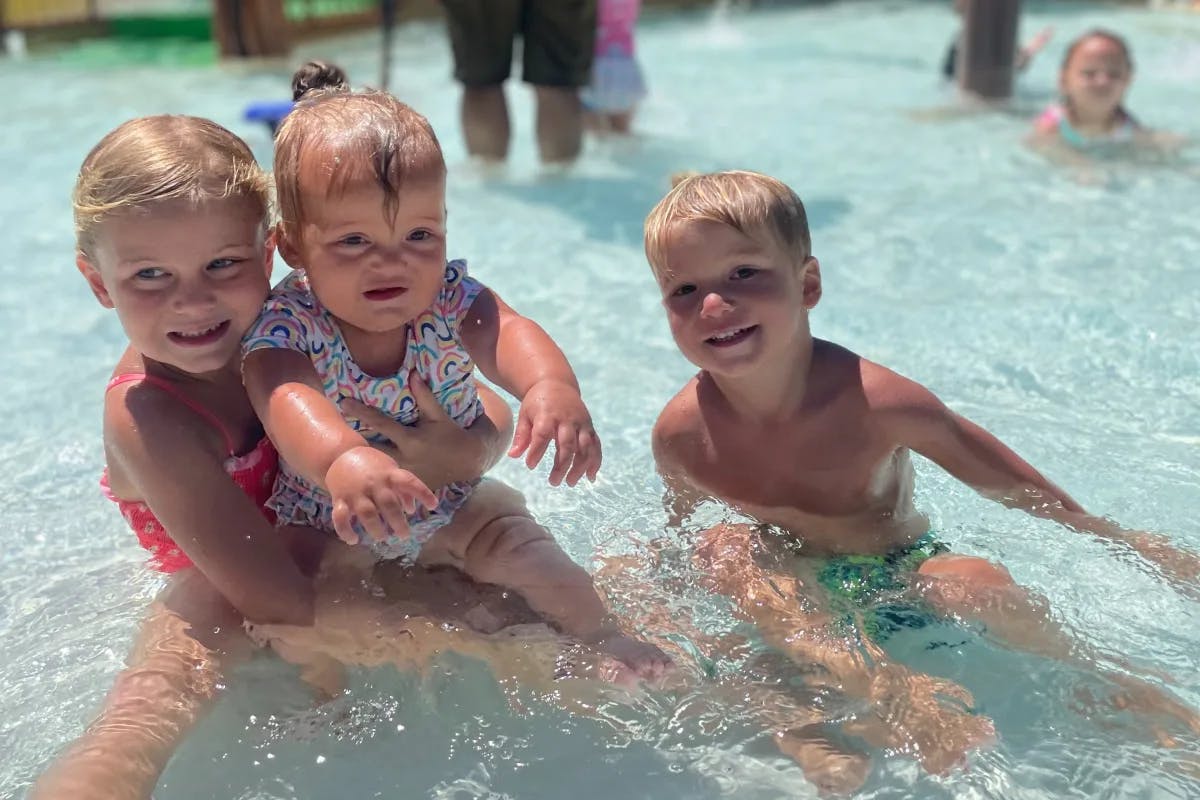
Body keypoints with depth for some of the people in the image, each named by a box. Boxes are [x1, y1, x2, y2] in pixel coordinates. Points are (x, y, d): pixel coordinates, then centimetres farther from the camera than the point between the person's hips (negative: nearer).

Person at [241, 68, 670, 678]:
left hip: (453, 510, 2)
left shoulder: (447, 296, -15)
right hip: (325, 531, -1)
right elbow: (288, 400, -44)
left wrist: (552, 385, -59)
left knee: (534, 562, -12)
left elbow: (505, 332, -35)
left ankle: (601, 635, 13)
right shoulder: (287, 324, -24)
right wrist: (340, 459, -68)